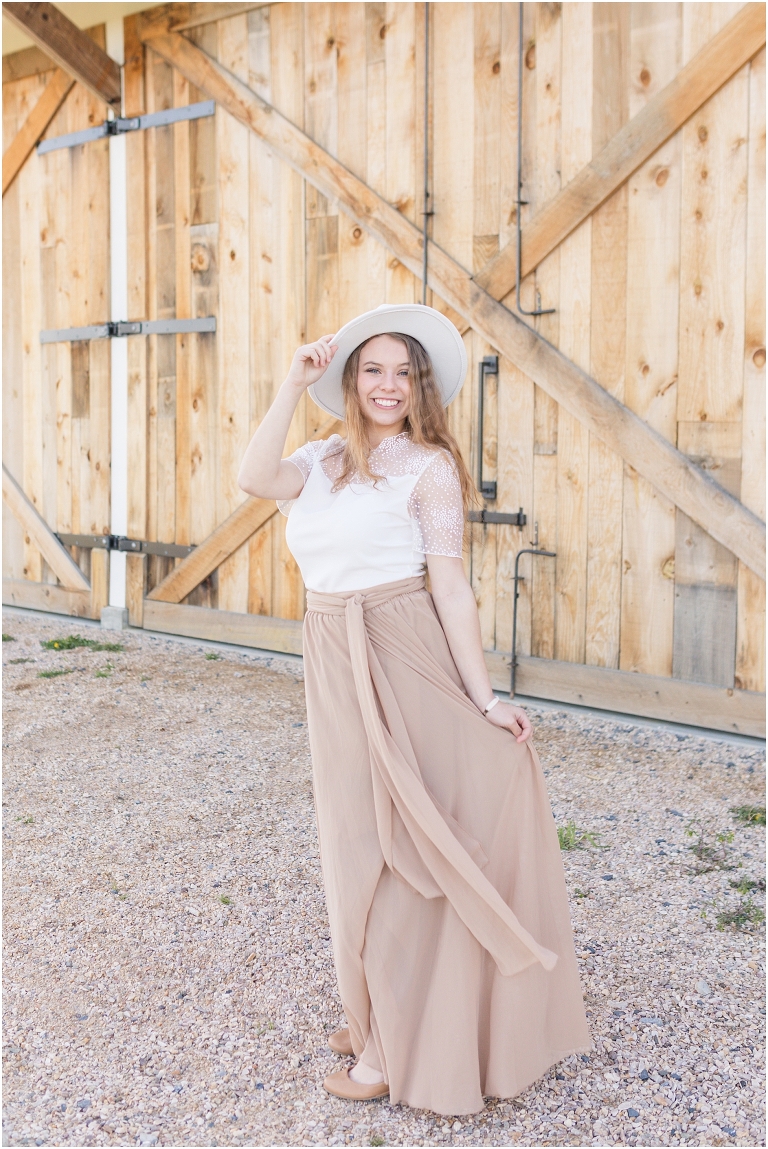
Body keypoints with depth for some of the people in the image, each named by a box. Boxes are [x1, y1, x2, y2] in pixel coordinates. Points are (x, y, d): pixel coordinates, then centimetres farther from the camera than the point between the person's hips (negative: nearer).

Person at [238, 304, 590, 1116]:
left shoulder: (430, 467, -6)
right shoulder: (324, 462, 10)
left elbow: (450, 587, -10)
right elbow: (255, 478, -11)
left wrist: (483, 697, -13)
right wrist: (293, 384, -8)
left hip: (402, 661, -6)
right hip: (333, 666, 6)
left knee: (395, 842, 2)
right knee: (359, 838, 16)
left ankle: (402, 1045, 18)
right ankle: (379, 1011, 36)